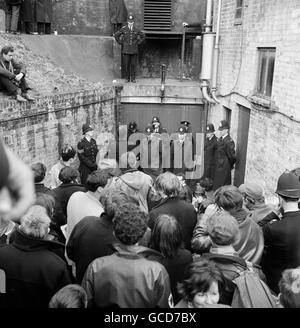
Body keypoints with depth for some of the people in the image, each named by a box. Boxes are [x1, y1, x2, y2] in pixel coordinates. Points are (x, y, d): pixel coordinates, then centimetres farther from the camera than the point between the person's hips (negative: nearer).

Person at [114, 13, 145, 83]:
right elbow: (116, 35, 8)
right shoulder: (123, 29, -1)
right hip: (126, 50, -1)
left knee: (133, 64, 1)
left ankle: (133, 78, 10)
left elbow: (143, 36, 16)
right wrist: (121, 43, 4)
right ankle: (127, 78, 11)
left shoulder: (136, 29, 3)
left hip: (134, 50, 1)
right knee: (126, 64, 1)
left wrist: (138, 43, 7)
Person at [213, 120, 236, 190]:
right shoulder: (219, 140, 9)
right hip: (218, 167, 8)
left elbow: (231, 156, -15)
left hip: (225, 168, -8)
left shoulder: (229, 141, -18)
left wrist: (230, 165, -2)